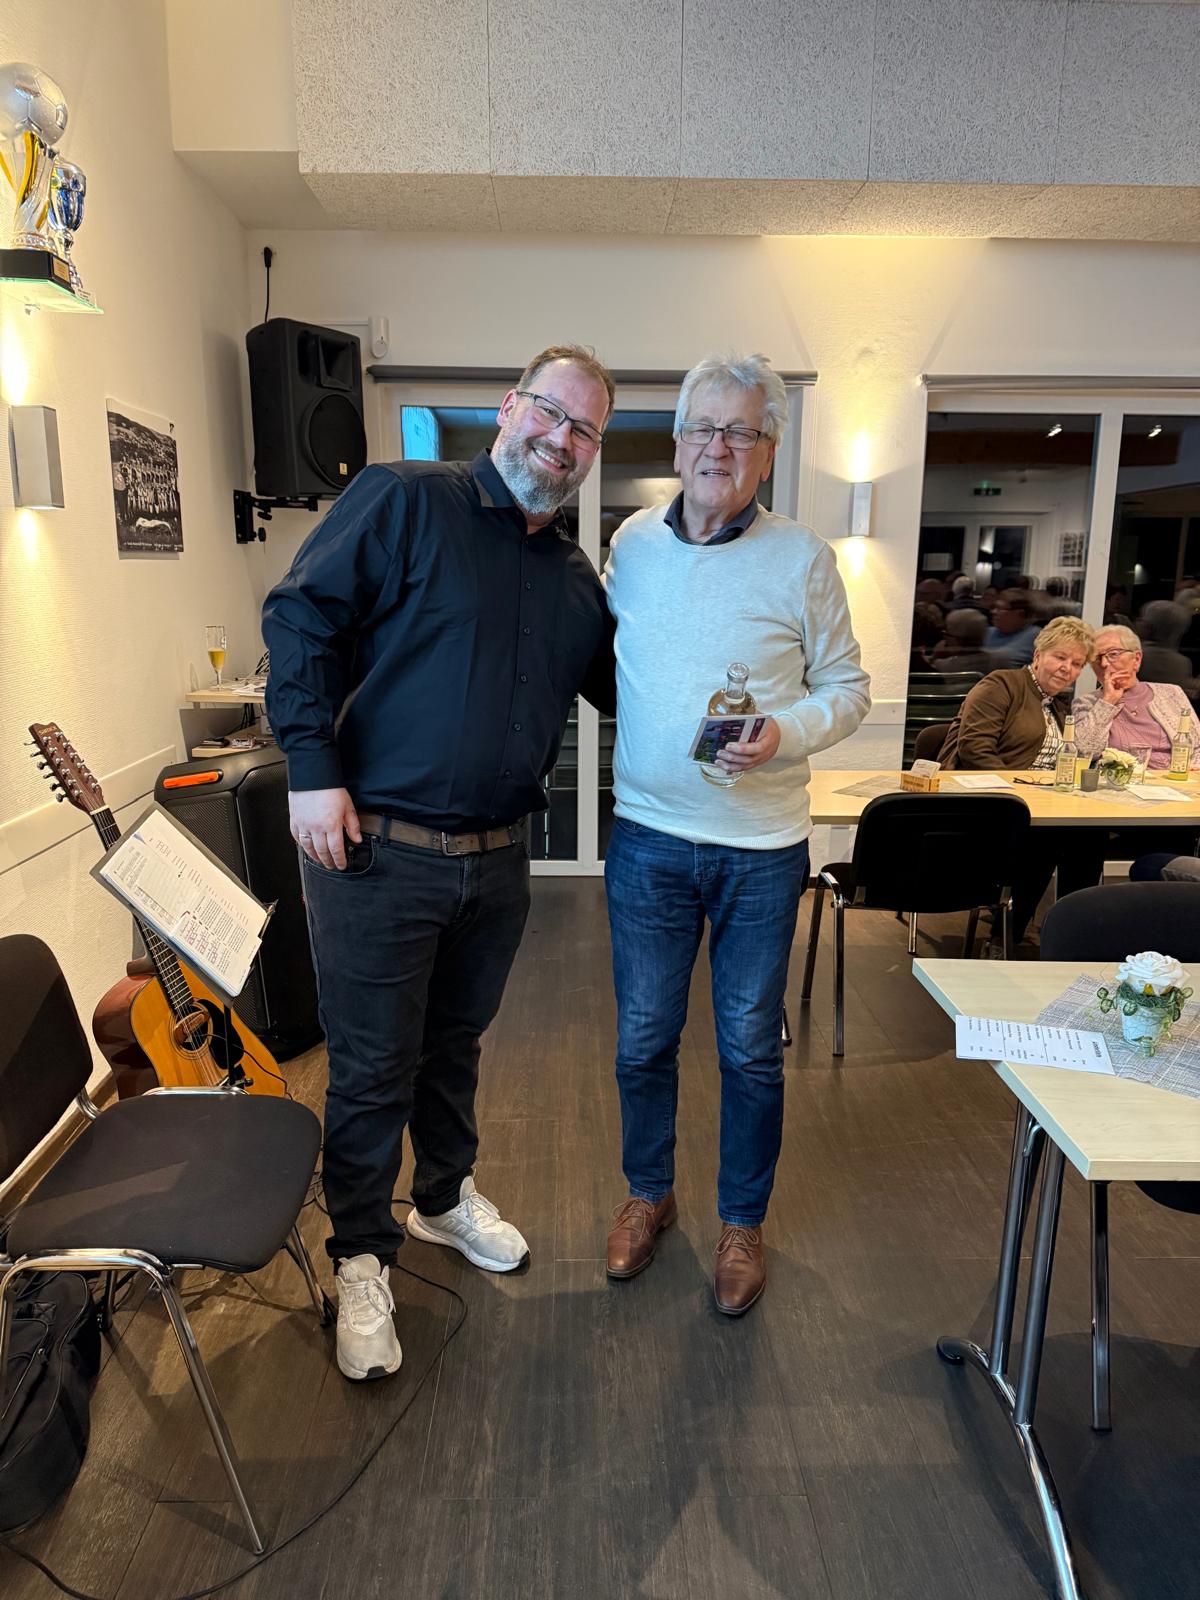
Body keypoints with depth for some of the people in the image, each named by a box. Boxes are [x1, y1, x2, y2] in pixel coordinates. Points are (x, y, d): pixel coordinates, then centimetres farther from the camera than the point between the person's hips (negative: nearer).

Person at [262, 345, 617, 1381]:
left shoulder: (576, 577, 12)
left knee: (455, 1042, 22)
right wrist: (313, 769, -16)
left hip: (496, 860, 6)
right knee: (374, 1065, 7)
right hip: (376, 854, -5)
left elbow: (625, 687, 20)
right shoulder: (404, 501, -7)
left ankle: (447, 1196, 45)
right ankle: (362, 1256, 28)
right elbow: (301, 618, -10)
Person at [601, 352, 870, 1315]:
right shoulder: (632, 542, 4)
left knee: (751, 1047, 11)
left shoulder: (802, 559, -4)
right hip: (648, 837, 2)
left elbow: (848, 689, 0)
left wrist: (784, 735, -18)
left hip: (761, 847, -2)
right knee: (644, 1037, 13)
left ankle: (743, 1220, 33)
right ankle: (649, 1192, 38)